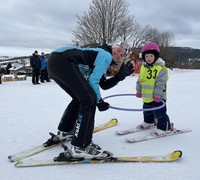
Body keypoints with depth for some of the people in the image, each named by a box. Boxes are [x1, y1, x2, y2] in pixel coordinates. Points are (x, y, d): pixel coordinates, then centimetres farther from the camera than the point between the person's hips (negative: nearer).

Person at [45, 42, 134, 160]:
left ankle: (64, 131, 40)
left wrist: (121, 75, 14)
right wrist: (99, 101, 4)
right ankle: (80, 147, -12)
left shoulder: (99, 56, 29)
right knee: (89, 99, -11)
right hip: (63, 60, -11)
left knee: (80, 98, 23)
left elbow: (104, 85, 22)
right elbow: (93, 81, -7)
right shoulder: (106, 55, 2)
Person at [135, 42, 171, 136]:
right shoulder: (143, 67, 6)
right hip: (146, 97, 8)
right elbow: (139, 80, 13)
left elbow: (160, 83, -20)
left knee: (159, 113, -2)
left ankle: (163, 127, 12)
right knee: (147, 112, 25)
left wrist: (157, 95, -22)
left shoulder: (161, 68, -16)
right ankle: (148, 122, 47)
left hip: (157, 97, -7)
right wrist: (138, 91, 10)